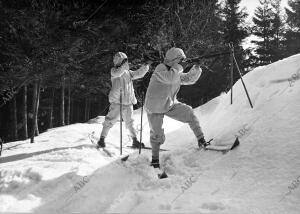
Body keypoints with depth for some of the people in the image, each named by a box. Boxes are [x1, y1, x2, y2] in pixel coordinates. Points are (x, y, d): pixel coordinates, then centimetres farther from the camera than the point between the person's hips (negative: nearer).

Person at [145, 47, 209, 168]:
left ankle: (201, 141, -7)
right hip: (155, 109, -6)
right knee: (157, 135, 2)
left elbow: (189, 79, 6)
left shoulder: (177, 73, 2)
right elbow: (170, 78, -40)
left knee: (188, 113, -13)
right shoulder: (160, 69, -21)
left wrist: (196, 70, -13)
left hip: (170, 105, 6)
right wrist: (178, 68, -24)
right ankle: (155, 159, 23)